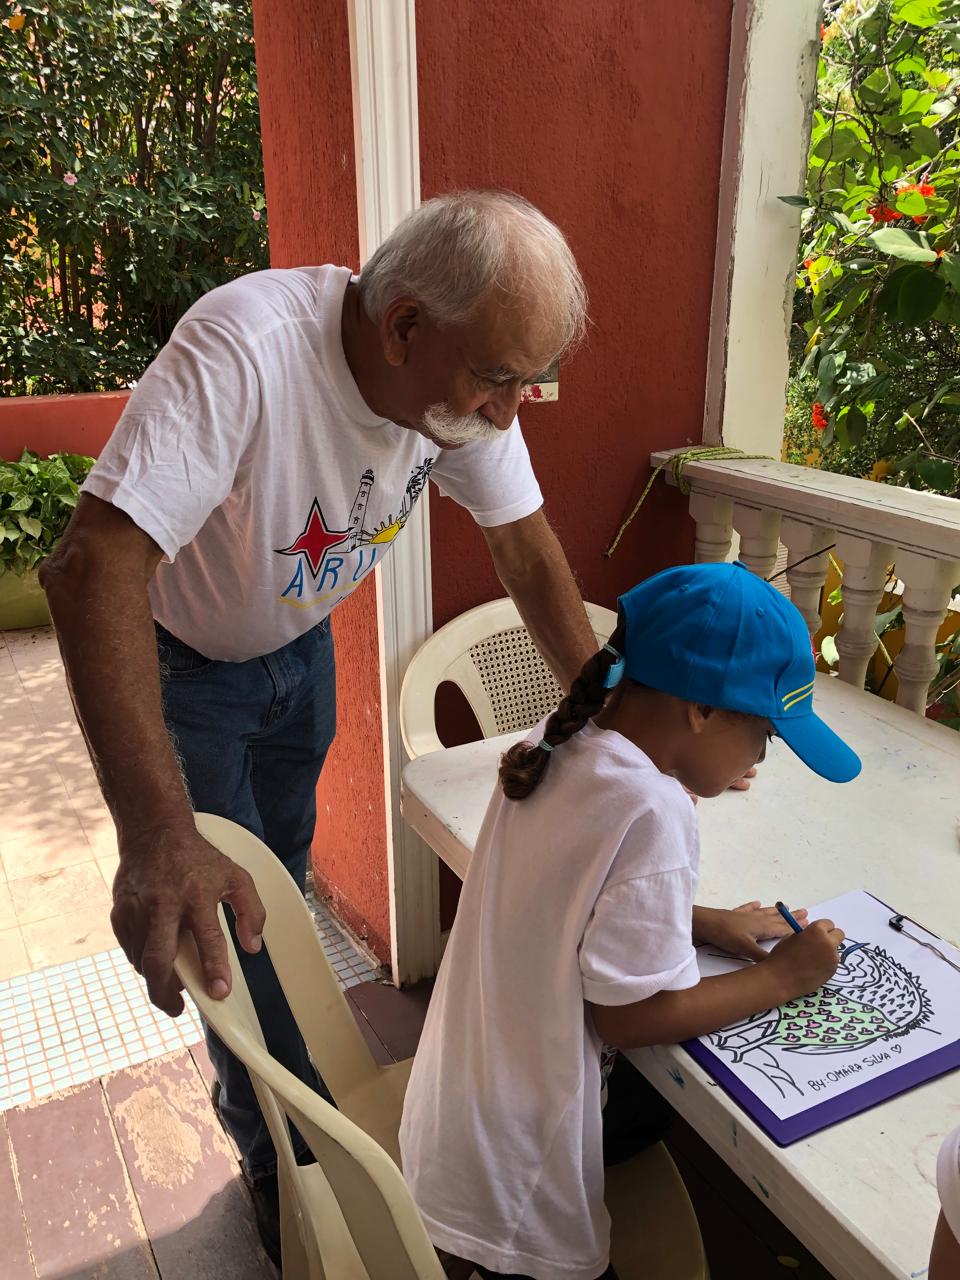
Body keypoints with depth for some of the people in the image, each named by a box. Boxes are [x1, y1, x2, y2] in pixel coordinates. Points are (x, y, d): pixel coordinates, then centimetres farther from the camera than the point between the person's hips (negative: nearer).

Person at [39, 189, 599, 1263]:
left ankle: (251, 1093, 48)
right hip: (175, 660, -5)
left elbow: (528, 550, -8)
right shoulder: (243, 349, -39)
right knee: (221, 933, 1)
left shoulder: (467, 373, -19)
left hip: (297, 640, 6)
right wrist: (158, 835, -53)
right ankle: (288, 1158, 28)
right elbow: (92, 568, -46)